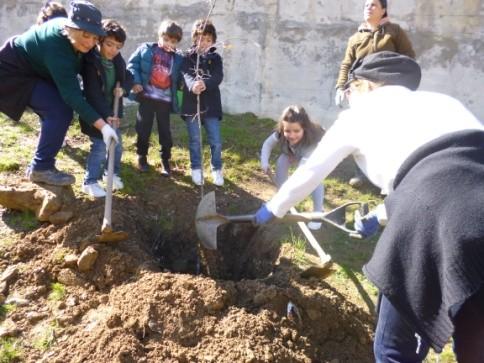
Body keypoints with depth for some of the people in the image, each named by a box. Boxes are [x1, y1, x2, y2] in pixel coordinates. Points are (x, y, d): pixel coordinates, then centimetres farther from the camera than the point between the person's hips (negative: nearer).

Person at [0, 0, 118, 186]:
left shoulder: (67, 29, -9)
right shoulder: (56, 48, -35)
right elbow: (71, 94, -35)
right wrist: (103, 125, -37)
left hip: (32, 69, 9)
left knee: (61, 111, 5)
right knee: (59, 111, -21)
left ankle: (41, 165, 13)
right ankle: (41, 168, -10)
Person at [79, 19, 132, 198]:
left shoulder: (118, 60, 1)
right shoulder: (90, 61, -20)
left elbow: (128, 77, 13)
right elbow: (93, 93, -26)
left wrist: (123, 89, -10)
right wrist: (105, 114, -32)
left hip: (112, 111, 7)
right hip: (95, 113, -7)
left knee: (117, 144, 13)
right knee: (100, 146, -7)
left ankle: (113, 174, 34)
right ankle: (90, 182, 7)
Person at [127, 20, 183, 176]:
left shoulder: (178, 59, 5)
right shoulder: (146, 49, 0)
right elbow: (132, 64, -2)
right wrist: (135, 82, -13)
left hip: (165, 100, 1)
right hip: (146, 96, -1)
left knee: (165, 131, 7)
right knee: (143, 129, 9)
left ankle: (165, 160, 22)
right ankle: (142, 156, 29)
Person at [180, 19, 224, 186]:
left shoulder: (216, 58, 5)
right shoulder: (188, 57, 2)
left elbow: (218, 78, -12)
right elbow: (186, 75, -17)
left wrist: (205, 84, -33)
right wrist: (193, 85, -40)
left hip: (210, 105, 1)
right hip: (191, 104, -1)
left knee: (216, 141, 2)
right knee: (194, 140, 8)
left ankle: (217, 169, 21)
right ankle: (196, 169, 25)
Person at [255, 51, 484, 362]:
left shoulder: (356, 114, 19)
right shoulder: (442, 101, 32)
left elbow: (309, 173, 28)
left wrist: (272, 210, 46)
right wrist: (380, 216, 50)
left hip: (439, 213, -6)